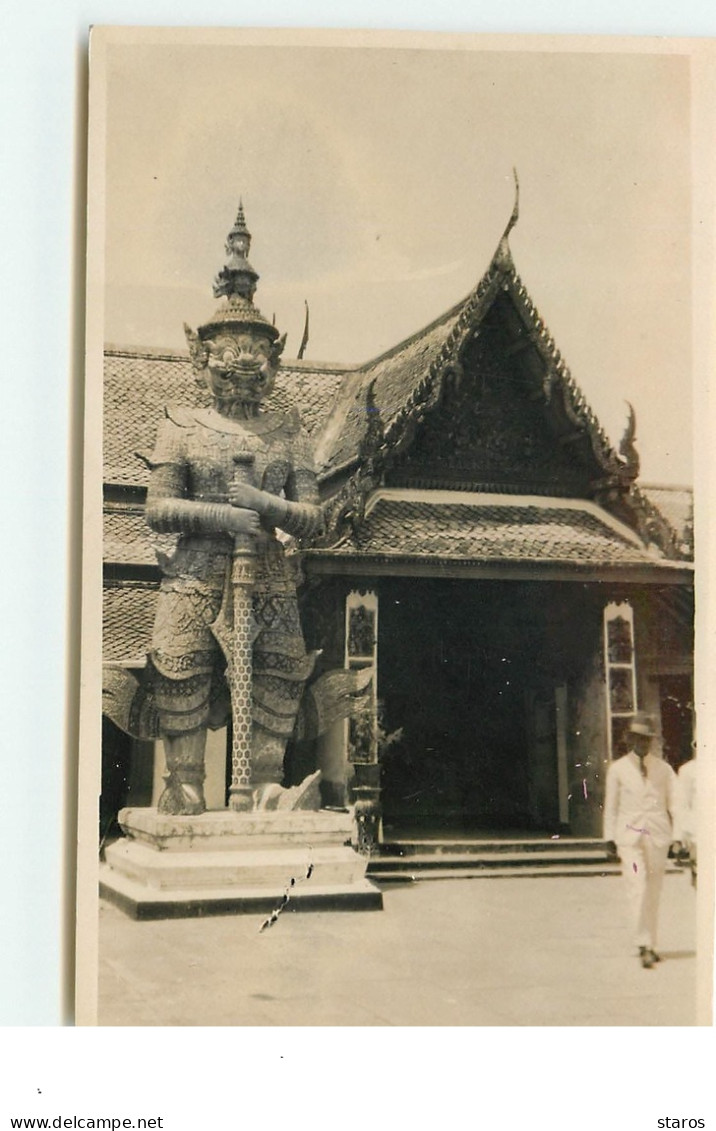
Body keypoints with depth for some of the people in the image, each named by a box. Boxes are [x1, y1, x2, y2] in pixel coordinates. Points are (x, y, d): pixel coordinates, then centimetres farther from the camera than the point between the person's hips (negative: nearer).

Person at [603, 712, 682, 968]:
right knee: (638, 888, -16)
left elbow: (674, 803, 6)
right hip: (630, 837, -2)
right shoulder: (618, 769, 7)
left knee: (654, 893, 6)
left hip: (658, 837, 2)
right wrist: (609, 838, 5)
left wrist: (677, 836, -4)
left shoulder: (664, 769, 10)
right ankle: (644, 945, -18)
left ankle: (650, 946, 16)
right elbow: (611, 805, 10)